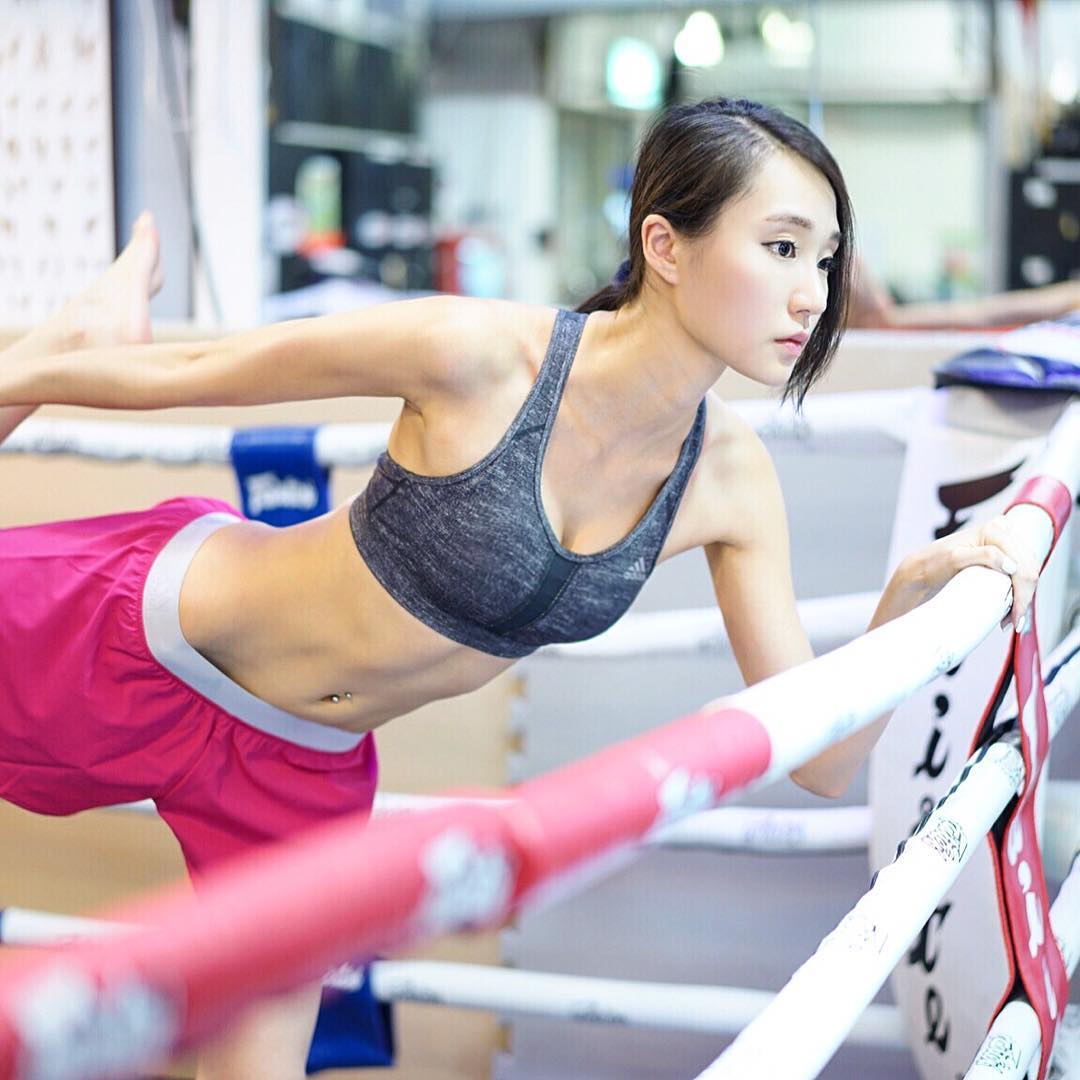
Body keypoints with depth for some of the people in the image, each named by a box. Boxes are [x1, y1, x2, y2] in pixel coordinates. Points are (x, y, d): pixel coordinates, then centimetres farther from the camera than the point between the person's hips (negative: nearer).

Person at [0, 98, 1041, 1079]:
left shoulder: (732, 481, -15)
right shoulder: (477, 353, -31)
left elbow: (820, 760, -12)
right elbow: (193, 370, -17)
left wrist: (913, 599, -28)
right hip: (128, 633, -4)